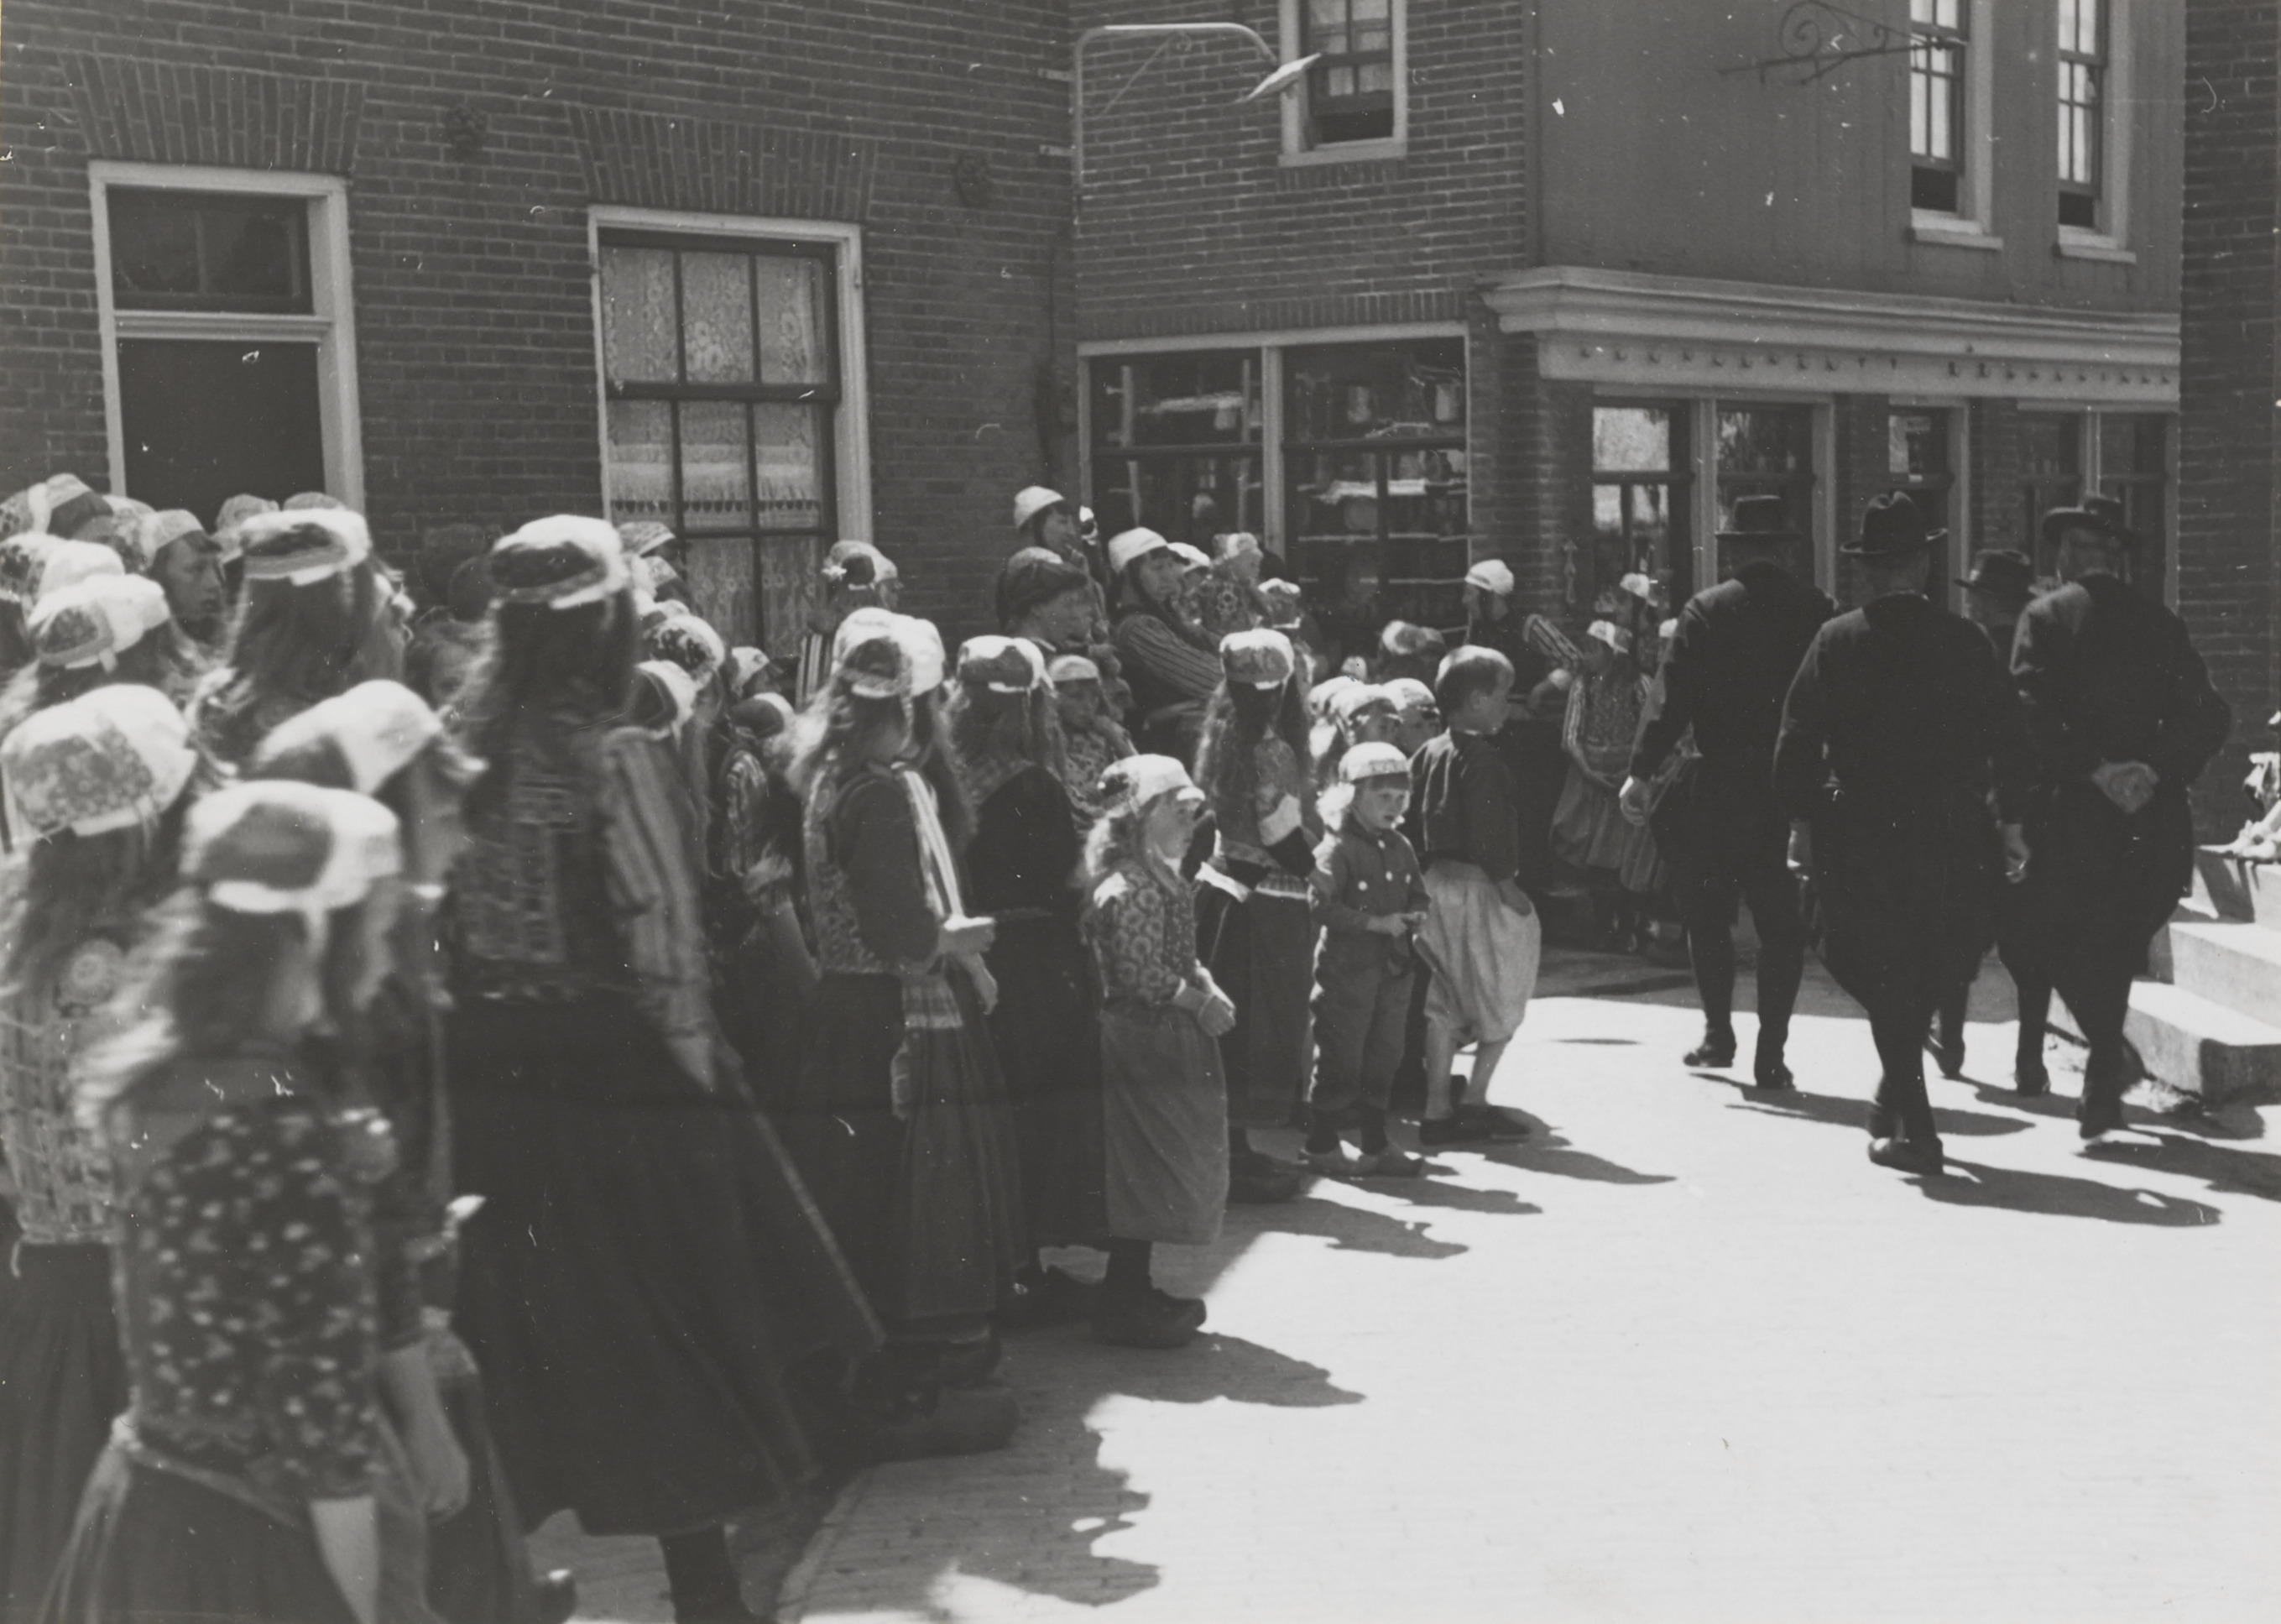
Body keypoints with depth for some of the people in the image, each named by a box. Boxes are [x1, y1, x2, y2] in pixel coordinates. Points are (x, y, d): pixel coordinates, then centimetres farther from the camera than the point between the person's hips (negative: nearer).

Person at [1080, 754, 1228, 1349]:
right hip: (1144, 1039, -10)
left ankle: (1134, 1293, 26)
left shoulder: (1159, 878, 13)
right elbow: (1142, 974, -24)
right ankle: (1124, 1306, 6)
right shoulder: (1131, 887, -19)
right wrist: (1201, 1001, -14)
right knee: (1147, 1172, -3)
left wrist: (1205, 984, 3)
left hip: (1165, 1039, 10)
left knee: (1159, 1170, 16)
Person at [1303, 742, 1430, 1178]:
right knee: (1340, 1062, 0)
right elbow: (1321, 906, -22)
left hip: (1395, 969, 7)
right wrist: (1375, 923, -22)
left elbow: (1418, 893, 20)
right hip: (1347, 969, -7)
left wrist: (1414, 915, -3)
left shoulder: (1399, 847, 10)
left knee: (1384, 1060, 12)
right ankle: (1321, 1146, 12)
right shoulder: (1336, 849, -13)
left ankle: (1376, 1146, 22)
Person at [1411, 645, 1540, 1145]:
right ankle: (1474, 1102, 10)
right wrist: (1507, 884, -16)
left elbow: (1413, 823, 12)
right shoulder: (1481, 755, -15)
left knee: (1445, 1003, 12)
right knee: (1500, 1006, 7)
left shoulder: (1429, 752, 10)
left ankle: (1438, 1111, 12)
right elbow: (1486, 831, -21)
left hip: (1436, 882, 8)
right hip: (1476, 886, -8)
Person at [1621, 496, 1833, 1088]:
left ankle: (1718, 1032, 17)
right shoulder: (1817, 609, 1)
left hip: (1718, 784, -1)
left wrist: (1642, 771, -7)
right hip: (1794, 785, 2)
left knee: (1707, 912, 15)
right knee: (1781, 922, 7)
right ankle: (1771, 1052, 5)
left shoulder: (1706, 610, -5)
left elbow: (1673, 695, -10)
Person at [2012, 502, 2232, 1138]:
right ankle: (2103, 1085, 22)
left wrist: (2093, 769, -15)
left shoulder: (2046, 615, -1)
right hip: (2149, 817, 4)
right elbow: (2209, 716, -1)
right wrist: (2158, 771, -8)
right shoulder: (2160, 623, 9)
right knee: (2115, 945, 17)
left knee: (2061, 940, 8)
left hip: (2069, 807, -4)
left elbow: (2031, 707, -15)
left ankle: (2108, 1048, -11)